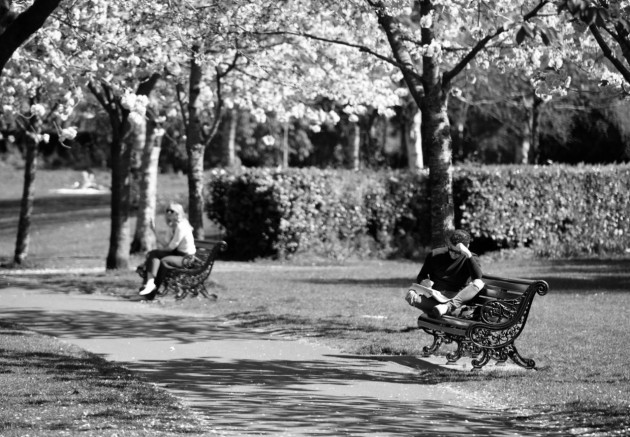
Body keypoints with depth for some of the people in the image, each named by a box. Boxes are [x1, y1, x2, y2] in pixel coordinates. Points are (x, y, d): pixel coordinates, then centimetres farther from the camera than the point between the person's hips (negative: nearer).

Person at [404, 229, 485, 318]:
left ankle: (448, 306, -46)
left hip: (457, 298, -1)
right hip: (434, 296, 1)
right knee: (410, 296, -30)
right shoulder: (435, 255, 8)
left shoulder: (470, 259, 5)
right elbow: (420, 277, 15)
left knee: (479, 283, -29)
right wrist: (424, 282, -9)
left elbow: (478, 277, -16)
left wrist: (468, 255, -24)